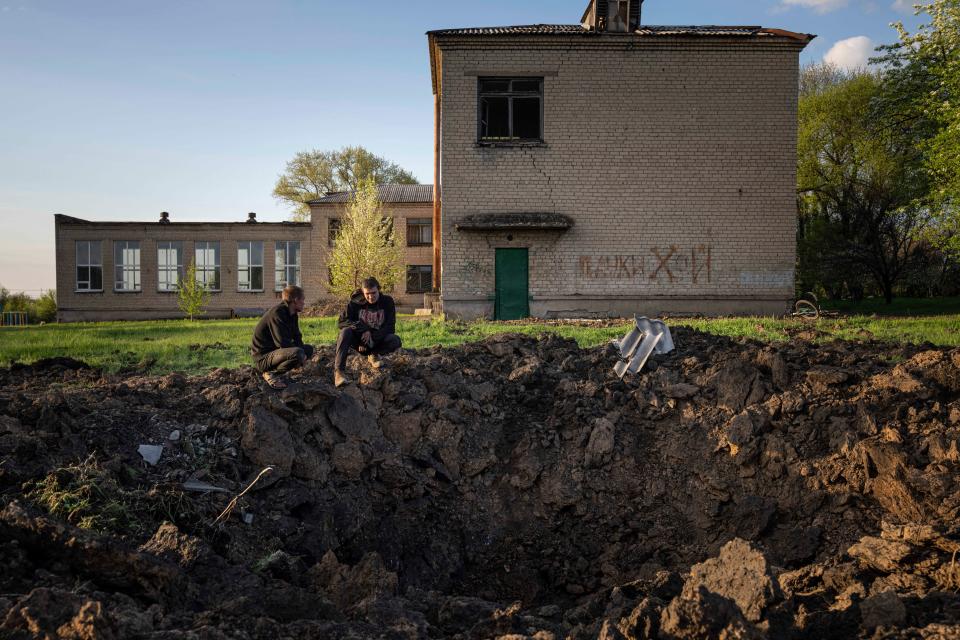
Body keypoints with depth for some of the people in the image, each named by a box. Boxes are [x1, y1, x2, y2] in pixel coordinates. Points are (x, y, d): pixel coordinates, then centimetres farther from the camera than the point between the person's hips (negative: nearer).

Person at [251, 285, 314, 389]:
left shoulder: (292, 314, 8)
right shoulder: (277, 313, -22)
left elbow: (297, 338, 11)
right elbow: (283, 342, -28)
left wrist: (303, 352, -9)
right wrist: (301, 355, -16)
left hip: (275, 351, 10)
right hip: (263, 357, -10)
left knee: (309, 349, 11)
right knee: (297, 353, -32)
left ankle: (276, 370, 8)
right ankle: (271, 374, -9)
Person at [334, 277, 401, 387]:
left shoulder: (387, 301, -7)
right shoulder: (355, 302, -6)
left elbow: (390, 327, -12)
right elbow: (342, 321, -14)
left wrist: (372, 337, -28)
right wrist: (363, 329, -29)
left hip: (378, 340, 0)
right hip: (358, 339, 0)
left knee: (395, 340, -30)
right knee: (345, 331, -32)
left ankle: (374, 354, -2)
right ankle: (338, 371, -41)